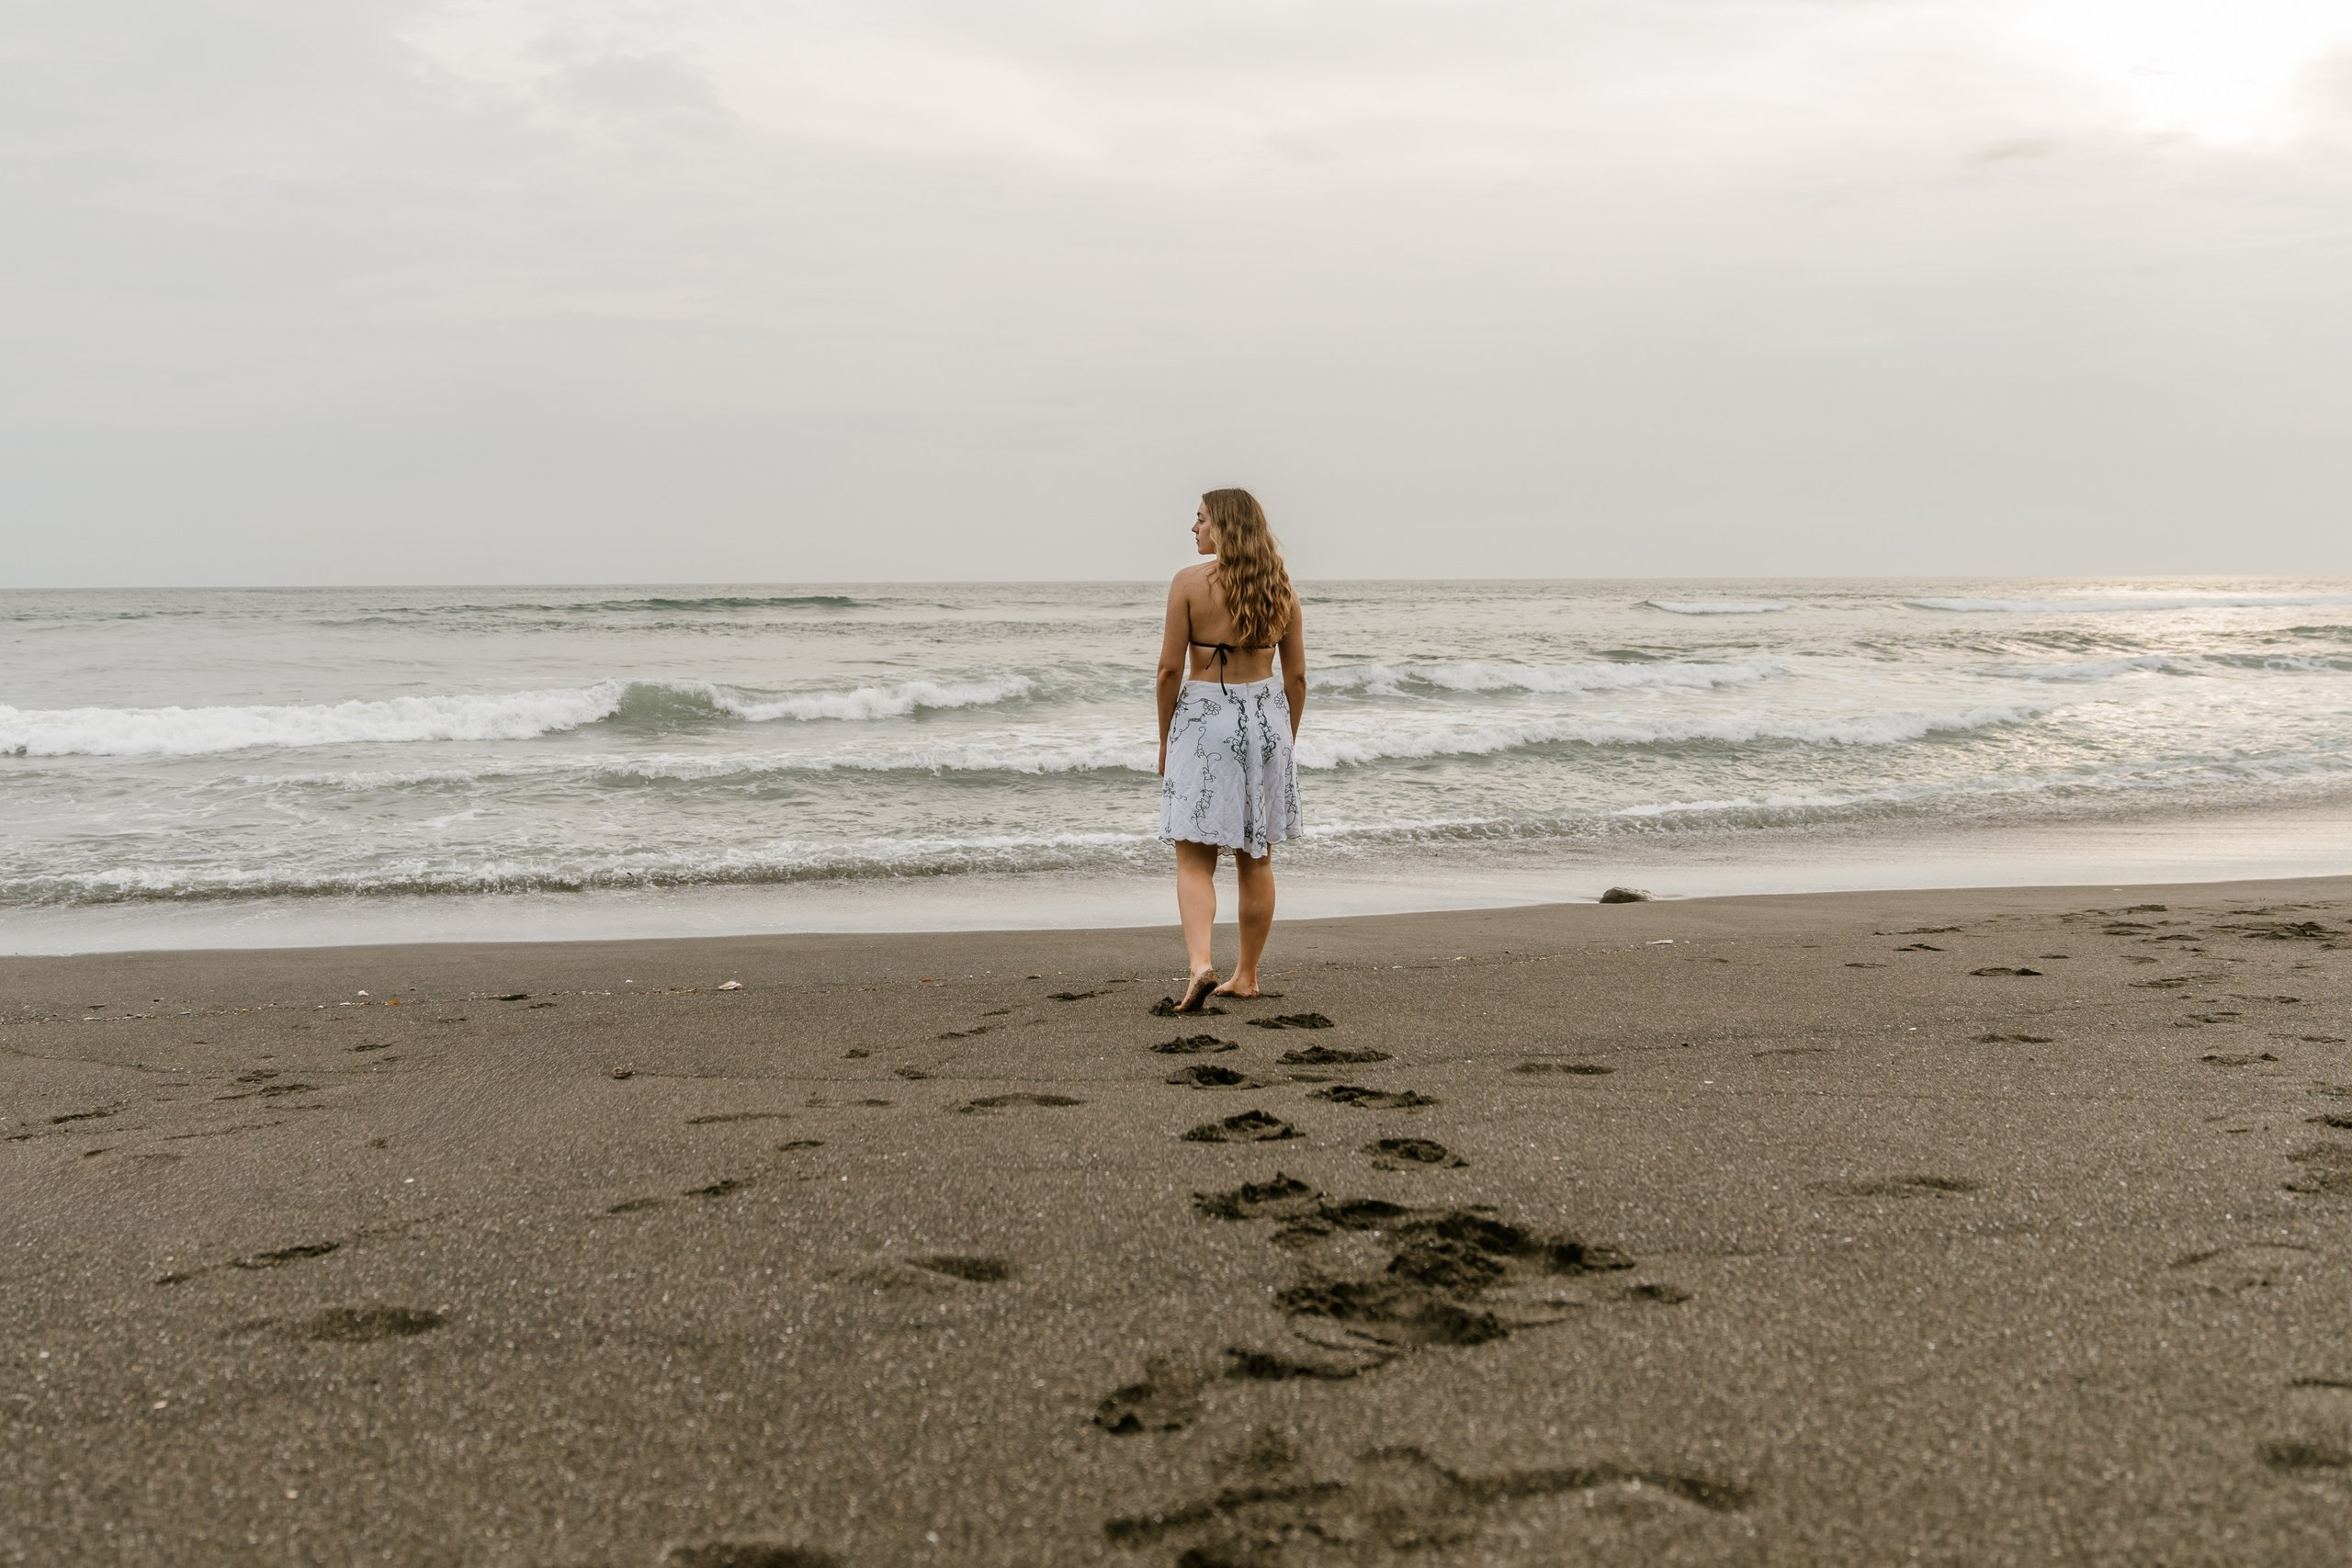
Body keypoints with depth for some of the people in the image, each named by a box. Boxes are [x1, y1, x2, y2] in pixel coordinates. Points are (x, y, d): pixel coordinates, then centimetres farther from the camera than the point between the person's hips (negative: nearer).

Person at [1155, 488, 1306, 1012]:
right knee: (1256, 857, 12)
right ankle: (1246, 975, 21)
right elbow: (1297, 676, 6)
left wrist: (1165, 740, 3)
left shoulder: (1190, 581, -8)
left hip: (1203, 717, -4)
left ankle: (1200, 963, -19)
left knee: (1194, 857, 0)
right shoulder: (1281, 586, 4)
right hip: (1265, 716, 4)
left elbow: (1170, 668, -8)